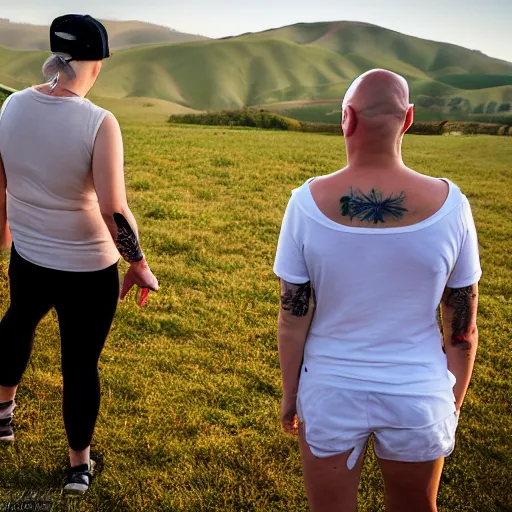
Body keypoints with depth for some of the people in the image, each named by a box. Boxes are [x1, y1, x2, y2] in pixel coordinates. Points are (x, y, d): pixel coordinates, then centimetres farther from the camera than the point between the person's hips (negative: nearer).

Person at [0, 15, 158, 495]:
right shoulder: (99, 122, -22)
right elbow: (114, 211, -24)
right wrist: (140, 266, -10)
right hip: (89, 270, -5)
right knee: (80, 365, 12)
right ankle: (79, 465, 31)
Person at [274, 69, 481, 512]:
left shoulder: (308, 202, -15)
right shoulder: (449, 203, -13)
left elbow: (293, 318, -8)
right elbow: (463, 328, -5)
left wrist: (289, 394, 7)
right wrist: (455, 402, 11)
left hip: (331, 392, 0)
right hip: (418, 396, 1)